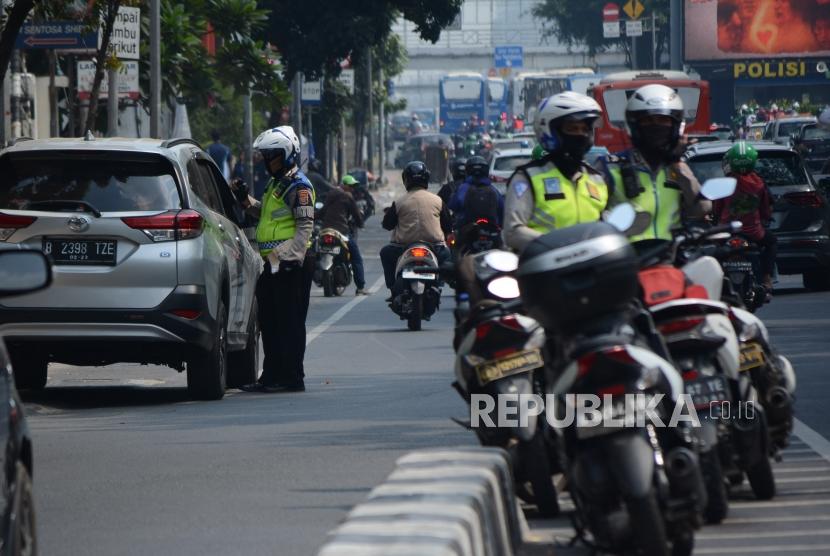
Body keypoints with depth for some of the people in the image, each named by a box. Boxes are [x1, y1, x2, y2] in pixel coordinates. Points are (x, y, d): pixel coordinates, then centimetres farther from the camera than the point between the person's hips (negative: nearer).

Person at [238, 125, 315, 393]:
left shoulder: (297, 186, -12)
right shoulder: (277, 184, 19)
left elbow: (305, 226, -17)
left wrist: (293, 258, -22)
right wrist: (248, 202, 16)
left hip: (291, 264, -10)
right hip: (274, 263, 10)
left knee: (289, 322, -7)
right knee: (269, 320, 12)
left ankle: (291, 378, -4)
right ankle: (272, 376, 18)